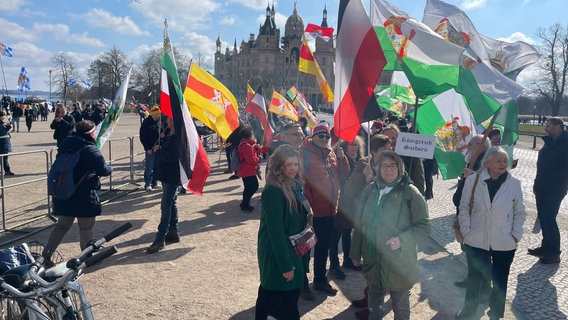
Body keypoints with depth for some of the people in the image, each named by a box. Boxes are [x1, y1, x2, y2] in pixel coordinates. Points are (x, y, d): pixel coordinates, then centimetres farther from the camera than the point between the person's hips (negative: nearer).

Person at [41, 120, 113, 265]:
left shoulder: (65, 145, 6)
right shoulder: (91, 150, -16)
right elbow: (104, 170, -16)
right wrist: (109, 167, 6)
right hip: (84, 197, -6)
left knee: (62, 225, 20)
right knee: (86, 228, 8)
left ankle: (47, 252, 15)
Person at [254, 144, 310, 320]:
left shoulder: (295, 186, 5)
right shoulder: (272, 192, -21)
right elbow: (275, 231, -22)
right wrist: (286, 265, -20)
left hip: (293, 250, 8)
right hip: (277, 254, -8)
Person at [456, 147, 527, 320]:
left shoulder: (514, 184, -8)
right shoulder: (472, 180, -11)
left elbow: (520, 212, 2)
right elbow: (464, 208, -2)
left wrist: (516, 235, -6)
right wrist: (466, 231, -8)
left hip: (504, 244, 1)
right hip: (476, 241, 0)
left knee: (500, 280, 18)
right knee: (474, 277, 17)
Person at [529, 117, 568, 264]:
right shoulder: (550, 142, 14)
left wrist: (554, 180, -19)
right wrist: (537, 183, 13)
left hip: (554, 189, -8)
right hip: (543, 188, 8)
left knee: (548, 219, -8)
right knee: (543, 217, 13)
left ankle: (554, 253, 2)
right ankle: (546, 246, 26)